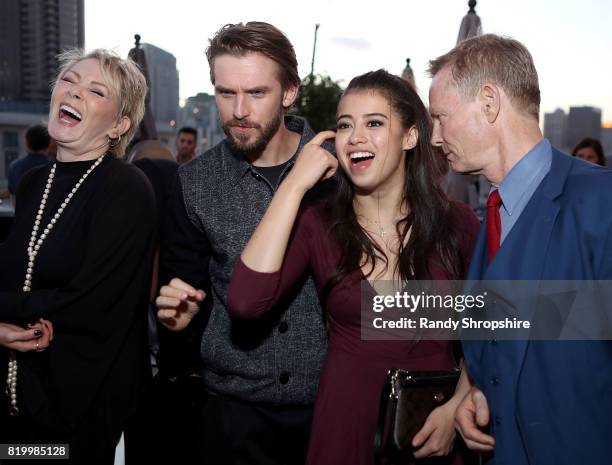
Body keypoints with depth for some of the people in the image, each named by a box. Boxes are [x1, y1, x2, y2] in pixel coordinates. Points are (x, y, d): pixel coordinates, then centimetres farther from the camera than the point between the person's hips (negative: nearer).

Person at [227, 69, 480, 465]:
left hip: (436, 431, 0)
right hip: (346, 426, 1)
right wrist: (294, 185, -21)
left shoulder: (457, 224, -7)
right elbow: (245, 302, -24)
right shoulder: (317, 225, -8)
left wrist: (457, 407, -13)